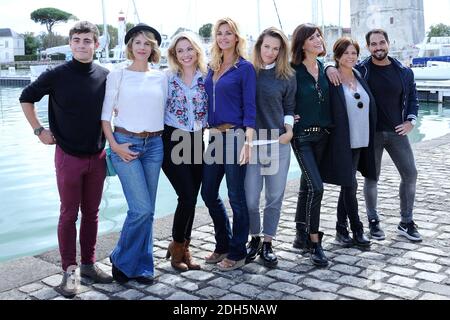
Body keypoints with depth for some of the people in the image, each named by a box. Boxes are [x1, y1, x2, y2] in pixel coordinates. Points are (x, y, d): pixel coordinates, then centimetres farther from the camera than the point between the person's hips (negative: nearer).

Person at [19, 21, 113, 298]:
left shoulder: (106, 76, 0)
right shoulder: (57, 75, -7)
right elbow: (27, 98, 7)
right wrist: (39, 130, 1)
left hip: (97, 156, 3)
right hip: (69, 155, -3)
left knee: (91, 212, 11)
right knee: (69, 214, 3)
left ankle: (89, 264, 24)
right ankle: (70, 270, 13)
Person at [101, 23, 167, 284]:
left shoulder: (161, 78, 10)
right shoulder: (117, 75, 1)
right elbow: (105, 115, -1)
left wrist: (163, 141, 6)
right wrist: (114, 145, -9)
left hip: (154, 144, 4)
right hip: (126, 143, -3)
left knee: (147, 210, 6)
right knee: (142, 208, -11)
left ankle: (140, 267, 19)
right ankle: (122, 261, 10)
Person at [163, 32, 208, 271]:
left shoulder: (206, 77, 6)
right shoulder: (167, 78, 0)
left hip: (196, 142, 3)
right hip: (172, 140, -3)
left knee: (191, 198, 6)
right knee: (187, 197, -9)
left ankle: (183, 247, 22)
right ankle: (177, 247, 11)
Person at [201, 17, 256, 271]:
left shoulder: (245, 67, -4)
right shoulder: (213, 67, 14)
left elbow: (250, 107, -10)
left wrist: (248, 142, -19)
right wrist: (210, 132, 12)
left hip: (235, 135, -7)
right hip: (215, 136, 7)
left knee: (236, 196, 0)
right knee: (209, 193, 11)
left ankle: (237, 253, 14)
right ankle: (223, 245, 29)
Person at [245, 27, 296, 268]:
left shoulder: (287, 76, 7)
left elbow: (289, 108, 12)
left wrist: (289, 129, -4)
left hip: (278, 142, 1)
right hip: (251, 141, -1)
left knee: (275, 196, 4)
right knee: (251, 197, -1)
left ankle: (267, 243, 18)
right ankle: (255, 237, 23)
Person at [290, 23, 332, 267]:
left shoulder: (324, 69, 9)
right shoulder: (293, 71, -10)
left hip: (322, 135, 6)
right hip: (302, 135, -6)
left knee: (307, 185, 13)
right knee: (316, 187, -14)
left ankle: (301, 236, 24)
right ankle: (314, 242, -3)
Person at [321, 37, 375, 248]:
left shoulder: (360, 77, 13)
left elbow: (370, 107, 18)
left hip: (360, 142, 7)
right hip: (341, 142, -6)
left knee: (347, 186, 12)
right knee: (350, 185, -4)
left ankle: (341, 230, 23)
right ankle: (357, 231, 9)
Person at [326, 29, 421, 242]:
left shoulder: (404, 72, 4)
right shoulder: (360, 70, -3)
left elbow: (412, 97, 15)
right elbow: (340, 64, 0)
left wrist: (410, 121, 4)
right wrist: (330, 68, -23)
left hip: (396, 132, 3)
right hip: (371, 133, -3)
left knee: (410, 174, 3)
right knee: (372, 178, 5)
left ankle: (406, 222, 17)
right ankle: (373, 221, 22)